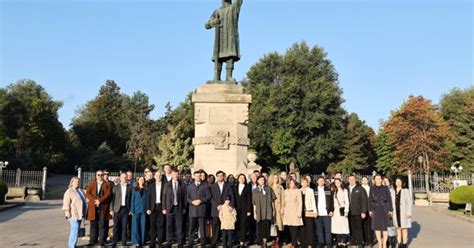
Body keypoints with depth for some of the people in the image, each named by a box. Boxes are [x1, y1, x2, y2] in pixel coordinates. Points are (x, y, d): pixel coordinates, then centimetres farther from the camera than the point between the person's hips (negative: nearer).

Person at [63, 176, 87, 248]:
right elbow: (66, 202, -17)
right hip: (73, 214, -8)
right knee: (75, 228, -13)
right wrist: (67, 211, -25)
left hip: (79, 214, 8)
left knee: (75, 229, 11)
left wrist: (83, 213, 22)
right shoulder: (69, 191, -9)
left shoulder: (80, 191, 15)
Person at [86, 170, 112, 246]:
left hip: (103, 208, -2)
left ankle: (102, 240, 3)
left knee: (102, 225, -2)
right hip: (93, 207, 2)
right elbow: (87, 193, 2)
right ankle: (93, 240, 12)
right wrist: (94, 200, -12)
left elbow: (108, 194, -5)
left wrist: (100, 200, -16)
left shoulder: (107, 184, 8)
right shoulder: (92, 184, 15)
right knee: (93, 225, 5)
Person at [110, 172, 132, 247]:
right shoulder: (115, 187, 5)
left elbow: (131, 199, 4)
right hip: (117, 209, 0)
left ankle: (124, 241, 9)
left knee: (124, 226, 2)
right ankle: (114, 241, 9)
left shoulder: (130, 187, 5)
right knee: (116, 226, 1)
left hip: (126, 209, 0)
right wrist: (111, 209, -2)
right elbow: (112, 199, 3)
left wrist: (130, 209, -2)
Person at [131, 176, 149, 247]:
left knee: (142, 226, 2)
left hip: (143, 210, 1)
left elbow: (147, 199, 7)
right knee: (135, 226, -5)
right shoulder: (135, 189, 6)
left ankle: (142, 241, 10)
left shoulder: (146, 190, 9)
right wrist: (132, 210, -4)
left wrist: (147, 209, -2)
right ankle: (136, 241, -4)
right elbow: (132, 200, 4)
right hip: (136, 210, -1)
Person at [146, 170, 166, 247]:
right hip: (153, 207, 1)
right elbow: (148, 198, 5)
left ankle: (160, 241, 7)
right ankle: (152, 241, 11)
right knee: (153, 225, 4)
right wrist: (148, 208, -3)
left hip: (161, 207, -1)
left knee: (161, 225, 1)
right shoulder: (151, 186, 7)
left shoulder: (164, 185, 4)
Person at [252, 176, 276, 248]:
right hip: (259, 213, 1)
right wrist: (254, 213, 5)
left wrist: (273, 210, 6)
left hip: (268, 212, -1)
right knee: (260, 228, 2)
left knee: (266, 226, -11)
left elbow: (272, 201, 9)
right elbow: (254, 203, 10)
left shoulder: (269, 189, 7)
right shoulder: (255, 191, 10)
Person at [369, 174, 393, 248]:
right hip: (376, 209, 2)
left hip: (384, 209, -2)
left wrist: (390, 210, -5)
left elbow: (389, 199, 1)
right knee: (377, 226, 3)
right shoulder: (372, 189, 5)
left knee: (385, 227, -2)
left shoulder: (385, 188, 1)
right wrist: (370, 210, 0)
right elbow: (370, 200, 6)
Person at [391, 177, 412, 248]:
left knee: (404, 228, 0)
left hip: (403, 212, -4)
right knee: (398, 228, 6)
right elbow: (392, 203, 11)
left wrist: (409, 212, -13)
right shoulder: (393, 192, 9)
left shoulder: (406, 191, -3)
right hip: (396, 212, 4)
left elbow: (409, 202, -6)